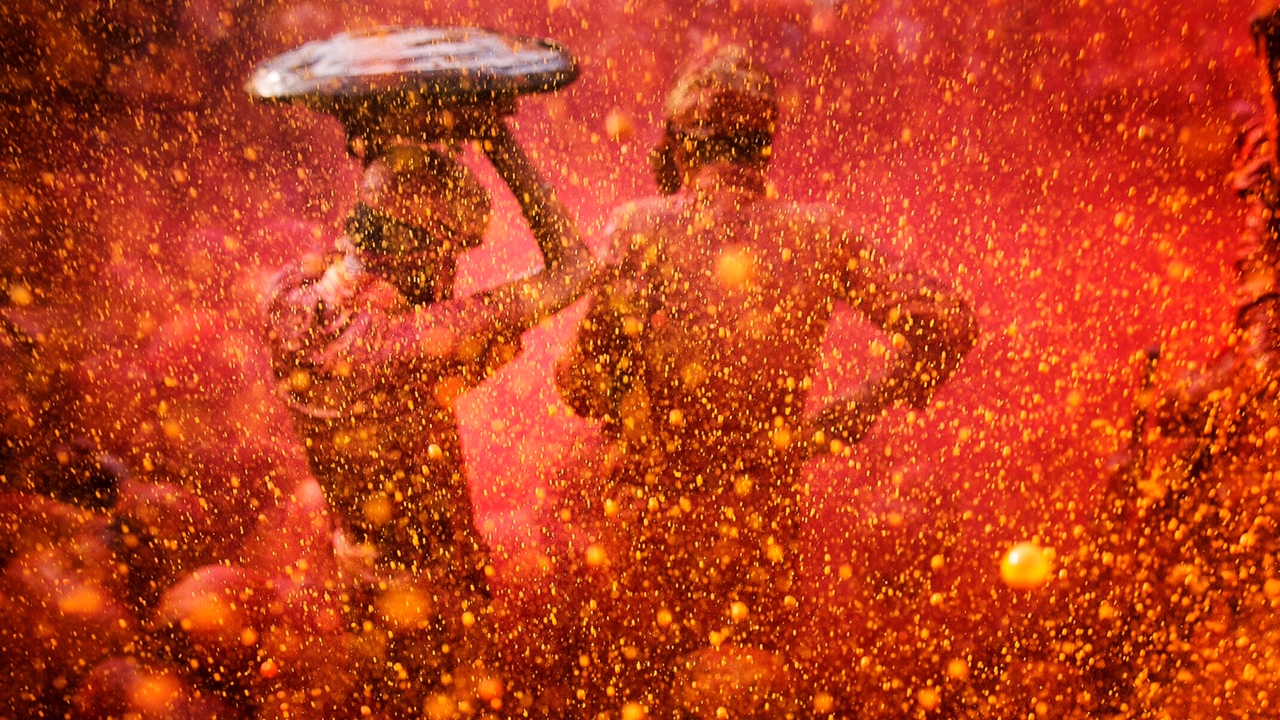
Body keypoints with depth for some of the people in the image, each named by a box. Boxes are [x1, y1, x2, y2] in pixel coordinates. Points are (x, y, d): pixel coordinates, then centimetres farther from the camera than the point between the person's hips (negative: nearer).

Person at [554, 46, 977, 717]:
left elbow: (581, 388, -10)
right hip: (761, 530, 2)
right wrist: (854, 412, 5)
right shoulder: (815, 235, -4)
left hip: (640, 526, -2)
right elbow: (946, 323, -3)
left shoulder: (641, 229, -10)